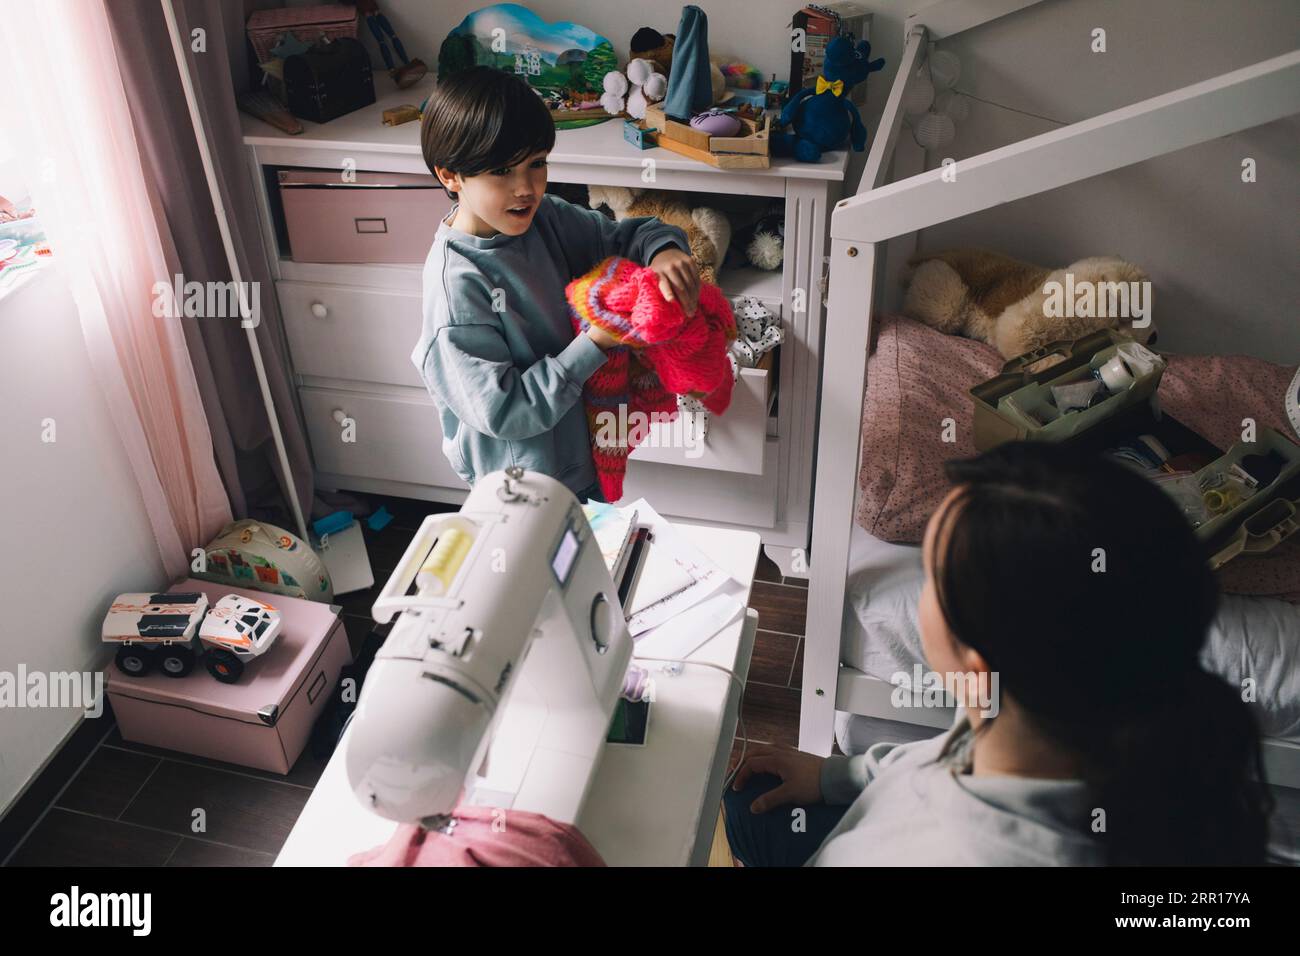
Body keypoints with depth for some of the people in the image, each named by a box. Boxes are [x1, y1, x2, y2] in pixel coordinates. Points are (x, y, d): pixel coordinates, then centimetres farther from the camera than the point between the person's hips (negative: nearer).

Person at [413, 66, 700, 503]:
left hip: (578, 452, 7)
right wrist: (596, 344, -29)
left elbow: (625, 234, 4)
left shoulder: (543, 217, -7)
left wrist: (663, 251, -21)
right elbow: (502, 412, -27)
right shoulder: (456, 283, -28)